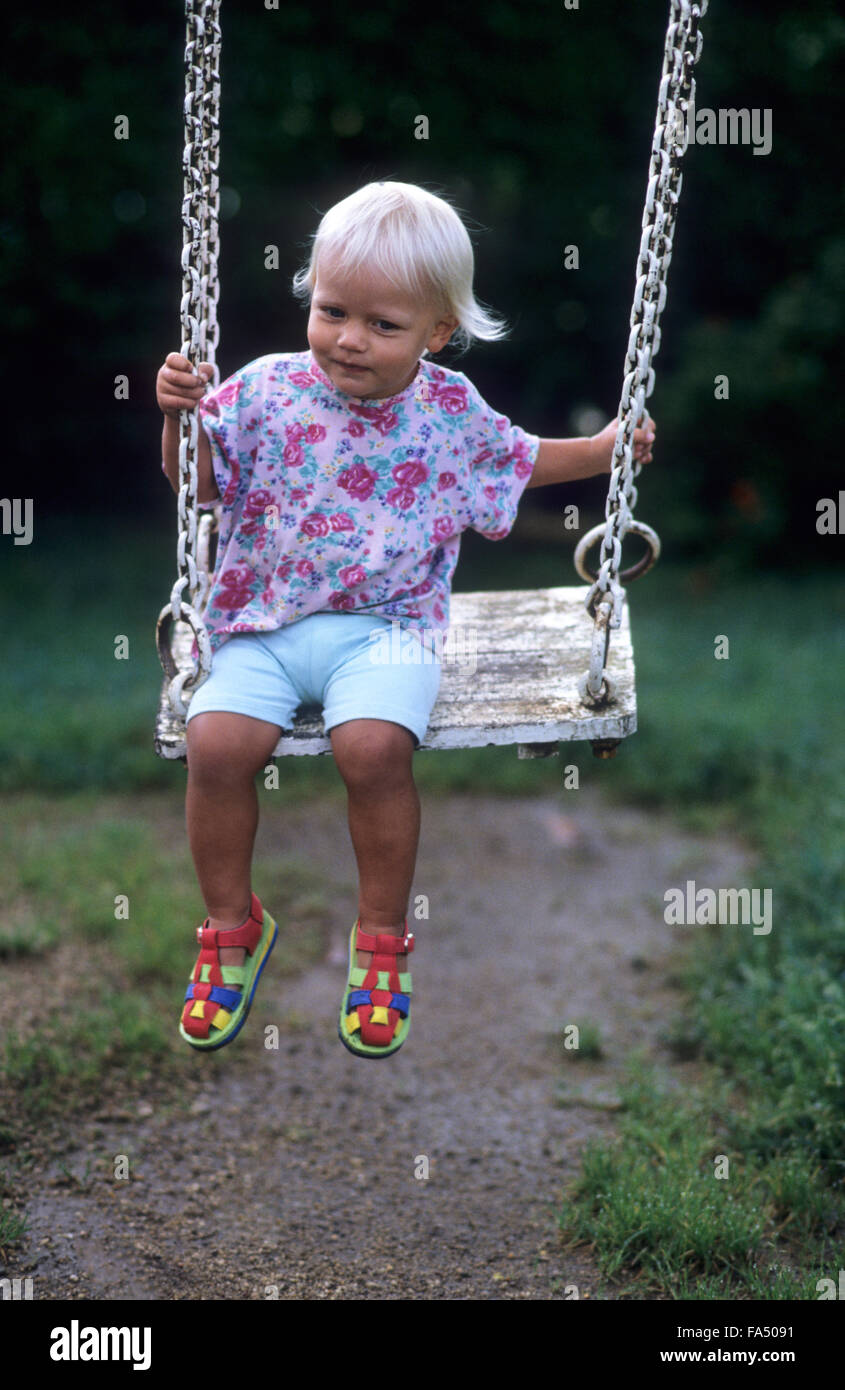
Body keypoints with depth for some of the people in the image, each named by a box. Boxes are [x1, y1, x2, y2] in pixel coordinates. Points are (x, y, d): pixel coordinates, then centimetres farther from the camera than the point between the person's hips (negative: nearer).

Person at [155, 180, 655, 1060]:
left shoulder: (450, 411, 3)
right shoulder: (267, 390, 1)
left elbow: (522, 462, 22)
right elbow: (198, 484, 8)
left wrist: (605, 448, 11)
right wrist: (179, 416, -9)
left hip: (386, 624, -1)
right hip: (265, 621, 1)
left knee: (373, 746, -29)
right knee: (216, 741, -23)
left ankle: (382, 937, -4)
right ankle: (232, 924, 3)